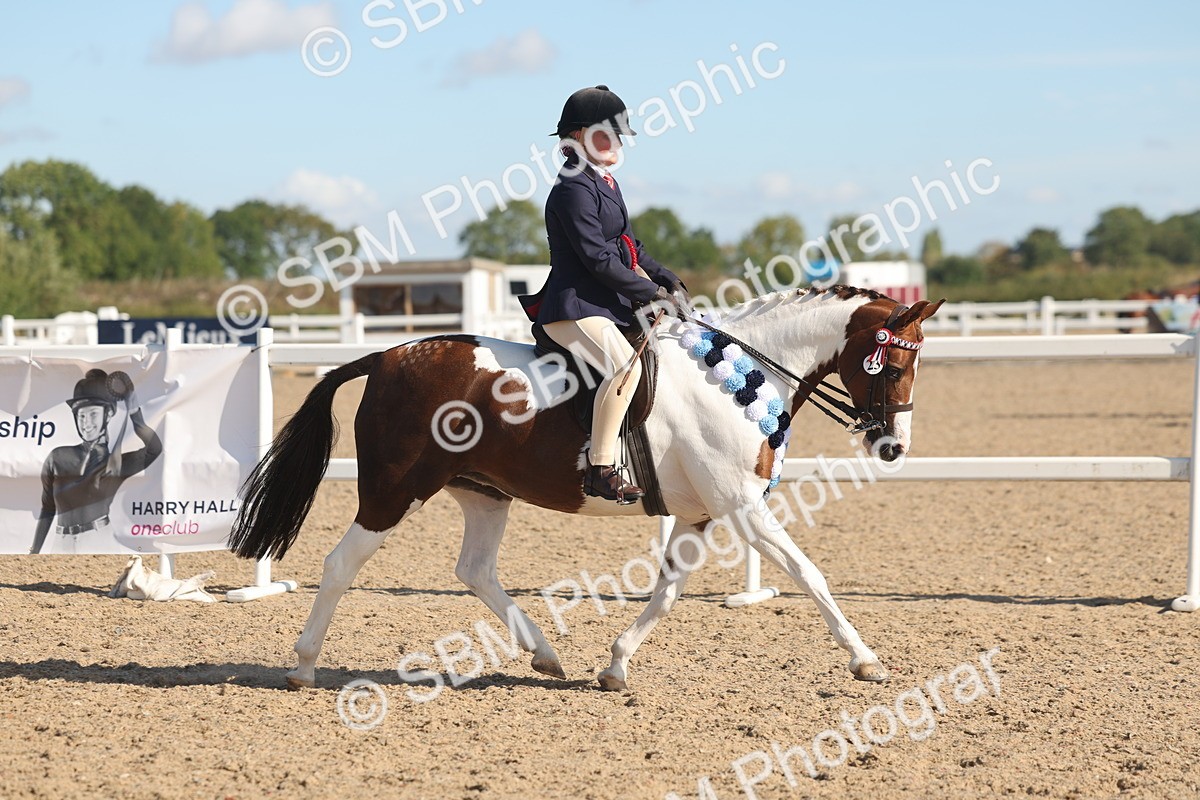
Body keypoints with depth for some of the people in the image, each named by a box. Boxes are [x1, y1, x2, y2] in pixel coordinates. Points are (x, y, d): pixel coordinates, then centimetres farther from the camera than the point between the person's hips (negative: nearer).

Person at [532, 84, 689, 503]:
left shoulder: (605, 184, 19)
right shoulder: (573, 189, -13)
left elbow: (632, 250, 24)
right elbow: (598, 260, -19)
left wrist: (670, 281, 10)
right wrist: (653, 294, -15)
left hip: (609, 304, 11)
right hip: (575, 308, -11)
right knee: (626, 364, -33)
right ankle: (600, 469, -33)